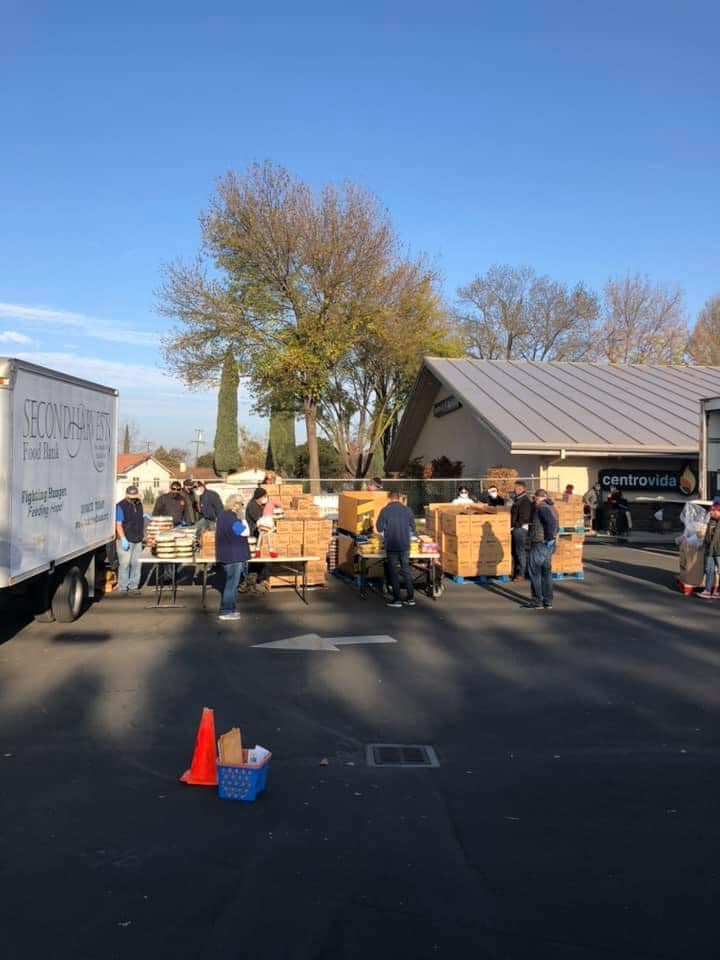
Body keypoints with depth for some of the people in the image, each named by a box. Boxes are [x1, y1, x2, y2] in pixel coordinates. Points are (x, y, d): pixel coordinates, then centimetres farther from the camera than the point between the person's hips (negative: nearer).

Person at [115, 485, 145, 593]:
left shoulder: (139, 504, 12)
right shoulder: (121, 506, -8)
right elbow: (118, 524, -12)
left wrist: (144, 516, 9)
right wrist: (123, 539, -19)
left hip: (137, 540, 6)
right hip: (126, 540, -6)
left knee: (136, 563, 7)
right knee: (124, 563, -5)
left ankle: (133, 586, 15)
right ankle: (122, 587, 3)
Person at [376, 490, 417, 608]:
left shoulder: (385, 510, -6)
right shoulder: (407, 510, 1)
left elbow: (379, 528, -4)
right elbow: (413, 528, 7)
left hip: (391, 546, -3)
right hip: (405, 545, 3)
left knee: (393, 571, 5)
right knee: (406, 570, 13)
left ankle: (397, 599, 5)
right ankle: (410, 598, 14)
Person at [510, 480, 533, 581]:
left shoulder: (525, 501, -14)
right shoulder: (517, 500, 18)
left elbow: (523, 517, -19)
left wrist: (514, 526, -16)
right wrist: (512, 526, 14)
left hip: (520, 528, -10)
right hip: (516, 529, 10)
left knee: (520, 551, -6)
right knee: (515, 551, 13)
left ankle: (521, 574, -2)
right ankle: (516, 571, 21)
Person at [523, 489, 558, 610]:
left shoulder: (542, 507, -13)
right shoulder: (551, 508, 17)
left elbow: (551, 522, -27)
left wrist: (549, 538, -20)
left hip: (540, 544, -9)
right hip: (547, 545, 9)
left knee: (534, 571, -1)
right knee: (546, 572, 13)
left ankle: (537, 601, 1)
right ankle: (548, 601, 16)